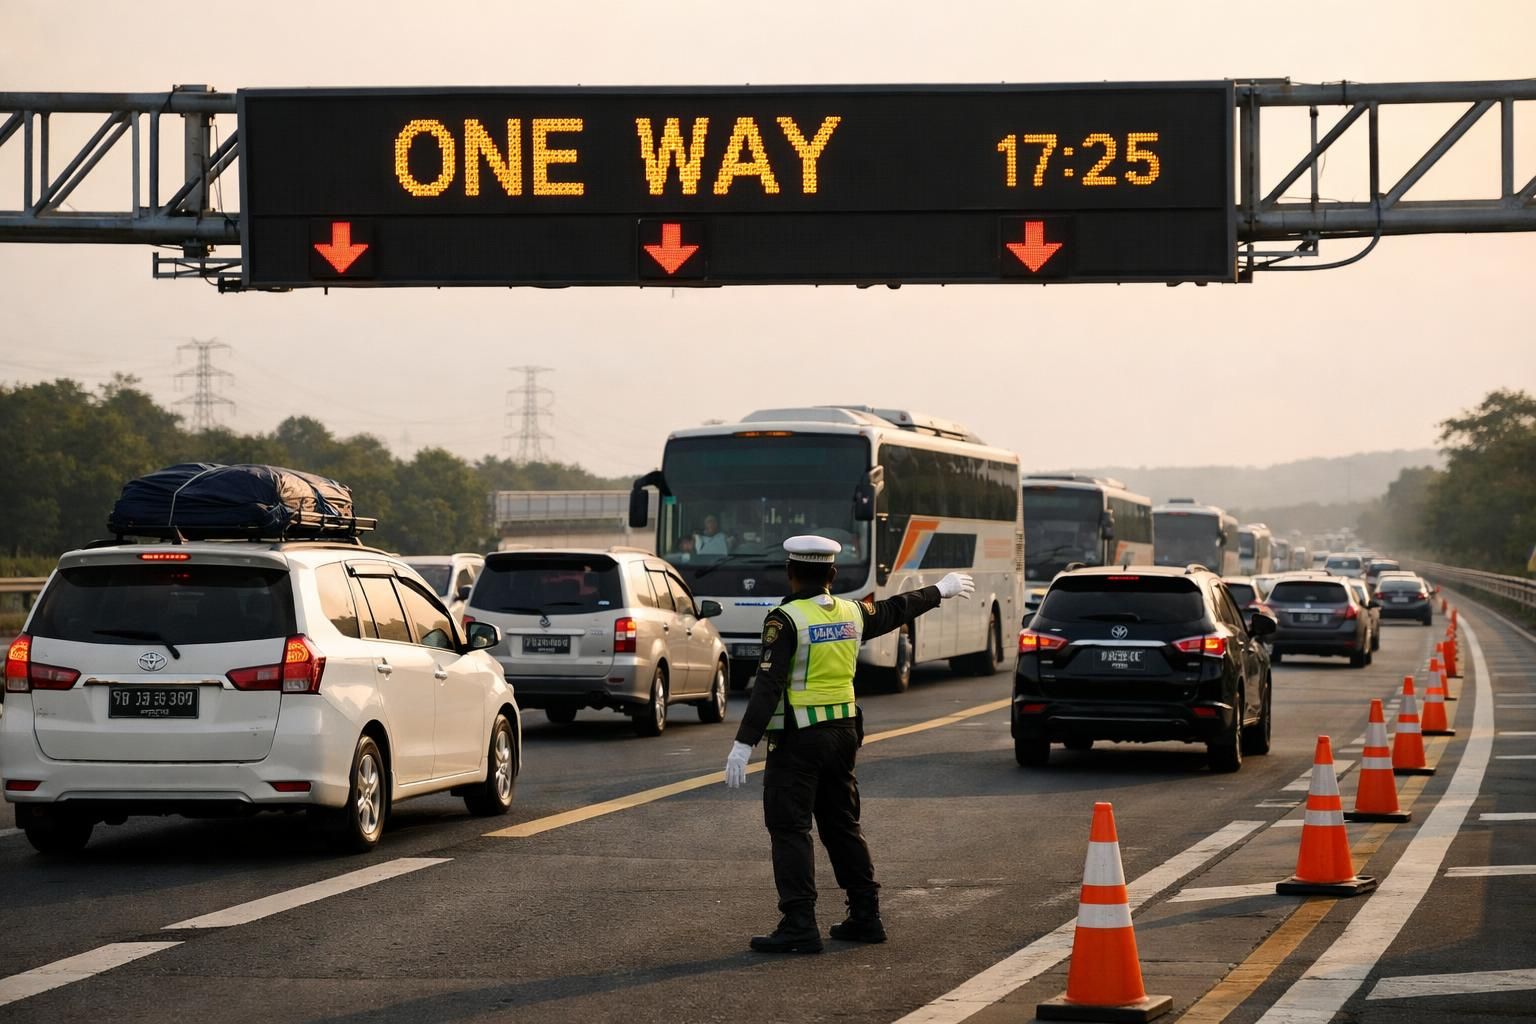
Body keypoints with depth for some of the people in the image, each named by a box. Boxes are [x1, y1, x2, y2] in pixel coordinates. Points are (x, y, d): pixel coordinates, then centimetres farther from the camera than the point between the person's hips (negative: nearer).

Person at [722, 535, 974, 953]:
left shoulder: (785, 620, -13)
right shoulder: (852, 613, 6)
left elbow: (768, 685, -19)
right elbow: (896, 609, 25)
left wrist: (744, 743, -20)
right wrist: (940, 590, 44)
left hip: (797, 738, -7)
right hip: (843, 731, 7)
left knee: (789, 828, -5)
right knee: (842, 825, 17)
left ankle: (799, 926, -10)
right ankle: (865, 916, 21)